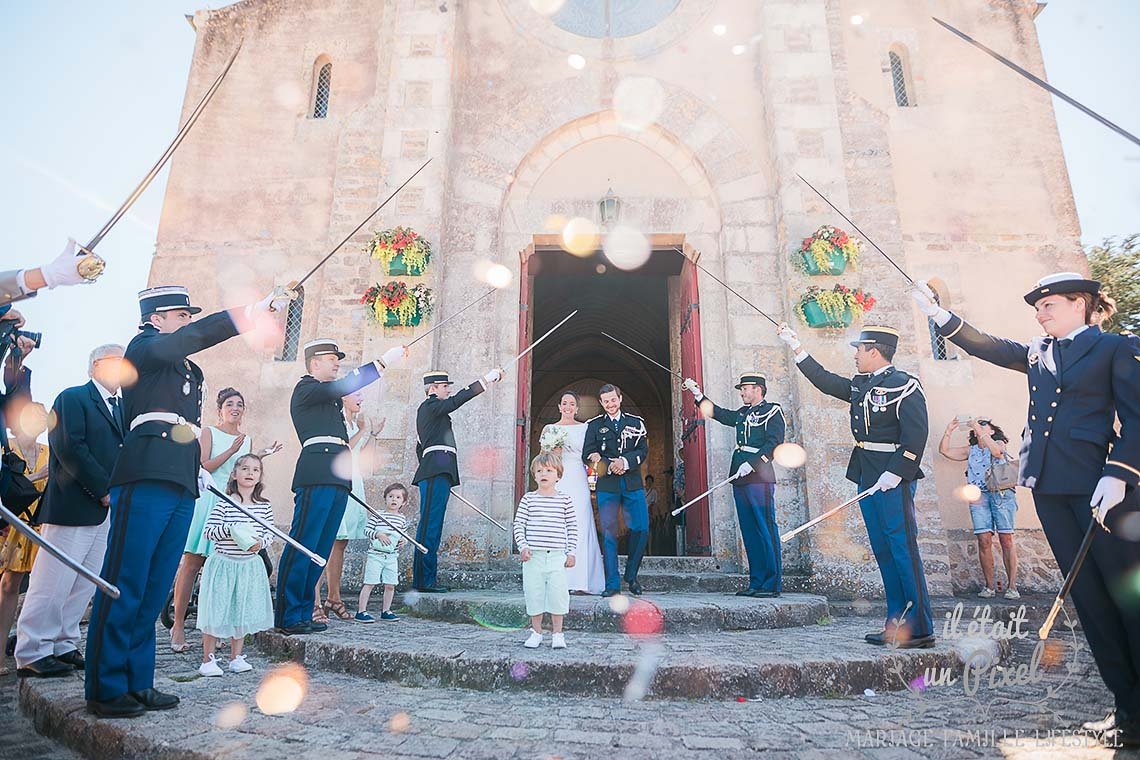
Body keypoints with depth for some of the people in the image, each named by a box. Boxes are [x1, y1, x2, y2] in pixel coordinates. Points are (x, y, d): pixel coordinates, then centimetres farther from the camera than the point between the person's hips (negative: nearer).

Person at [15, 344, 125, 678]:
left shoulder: (122, 408, 20)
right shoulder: (73, 398, -3)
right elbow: (69, 447, -14)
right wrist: (104, 489, -16)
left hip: (108, 510, 8)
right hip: (73, 508, -8)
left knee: (85, 585, 10)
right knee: (53, 584, -3)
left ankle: (62, 646, 19)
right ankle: (31, 654, 7)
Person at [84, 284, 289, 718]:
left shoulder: (188, 371, 26)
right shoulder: (144, 347, 4)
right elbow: (191, 338, -19)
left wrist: (198, 468, 18)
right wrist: (249, 314, -26)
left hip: (181, 486, 8)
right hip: (145, 479, -8)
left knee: (155, 592, 8)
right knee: (124, 586, -5)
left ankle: (137, 683, 14)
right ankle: (106, 690, 1)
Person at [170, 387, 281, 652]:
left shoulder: (247, 440, 16)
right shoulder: (209, 432, 5)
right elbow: (203, 466, -6)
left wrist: (261, 455, 4)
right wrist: (231, 450, -12)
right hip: (208, 499, -3)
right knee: (192, 562, -4)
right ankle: (178, 625, 3)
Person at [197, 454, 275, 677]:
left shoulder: (265, 506, 2)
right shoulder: (224, 503, -8)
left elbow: (270, 532, 5)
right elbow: (209, 531, -9)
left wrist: (261, 542, -14)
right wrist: (231, 529, -23)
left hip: (250, 566, 4)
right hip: (223, 563, -3)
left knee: (243, 612, 10)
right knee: (216, 611, 0)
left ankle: (236, 658, 23)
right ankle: (208, 659, 14)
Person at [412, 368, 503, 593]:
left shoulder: (428, 410, 27)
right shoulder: (431, 406, -3)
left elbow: (421, 447, 32)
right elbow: (458, 399, -14)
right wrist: (488, 378, -11)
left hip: (436, 474, 11)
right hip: (437, 472, -11)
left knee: (432, 526, 9)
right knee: (429, 526, -11)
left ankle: (427, 578, 11)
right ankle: (424, 579, -10)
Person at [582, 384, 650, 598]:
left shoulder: (636, 423, 12)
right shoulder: (594, 425, 9)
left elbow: (643, 450, 3)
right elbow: (588, 455, 2)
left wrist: (625, 461, -14)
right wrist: (610, 466, -13)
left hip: (633, 484, 1)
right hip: (606, 486, -1)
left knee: (641, 529, -2)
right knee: (608, 533, -2)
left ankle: (631, 575, 18)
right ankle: (612, 584, 5)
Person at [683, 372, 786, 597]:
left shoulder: (773, 411, -2)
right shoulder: (742, 413, 20)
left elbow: (774, 443, -12)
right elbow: (720, 414, 30)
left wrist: (751, 463, -20)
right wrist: (698, 394, 26)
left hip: (759, 477, -8)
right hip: (740, 479, 8)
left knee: (766, 530, -6)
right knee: (749, 532, 8)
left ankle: (772, 585, -1)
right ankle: (756, 583, 13)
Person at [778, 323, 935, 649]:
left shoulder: (904, 386, -9)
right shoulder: (860, 386, 15)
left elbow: (916, 435, -16)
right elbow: (824, 379, 25)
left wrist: (895, 473, -21)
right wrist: (796, 346, 25)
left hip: (893, 480, -9)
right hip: (867, 480, 9)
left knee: (904, 551, -5)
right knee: (884, 553, 10)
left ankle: (920, 630, 2)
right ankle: (896, 625, 17)